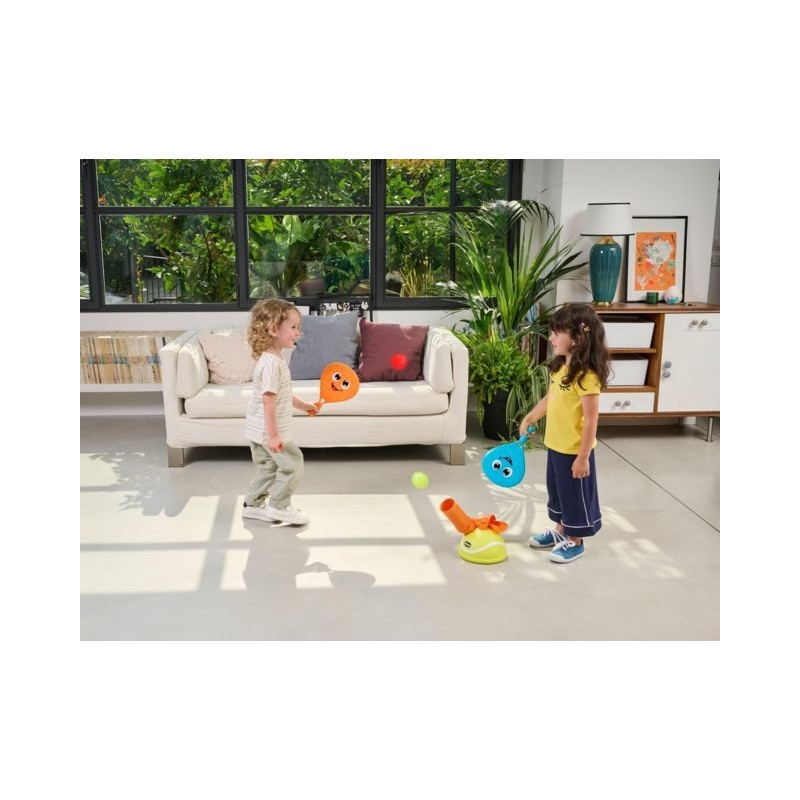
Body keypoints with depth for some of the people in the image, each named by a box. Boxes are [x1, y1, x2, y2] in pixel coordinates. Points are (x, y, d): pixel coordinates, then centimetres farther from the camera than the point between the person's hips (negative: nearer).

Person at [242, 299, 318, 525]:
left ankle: (253, 504, 30)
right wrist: (273, 435, -28)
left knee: (268, 467, 19)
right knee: (292, 463, 0)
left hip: (259, 430, 10)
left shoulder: (274, 359, 10)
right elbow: (268, 401, -27)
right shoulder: (271, 363, -24)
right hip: (269, 430, -10)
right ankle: (279, 506, 11)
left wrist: (304, 405, 30)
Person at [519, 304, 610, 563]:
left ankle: (575, 542, 26)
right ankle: (560, 530, 41)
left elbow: (591, 421, -23)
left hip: (575, 450, -9)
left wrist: (583, 457, -21)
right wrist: (529, 418, 21)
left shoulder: (587, 376, -26)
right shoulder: (560, 366, 1)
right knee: (558, 490, 23)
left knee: (576, 495, 9)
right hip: (555, 445, 9)